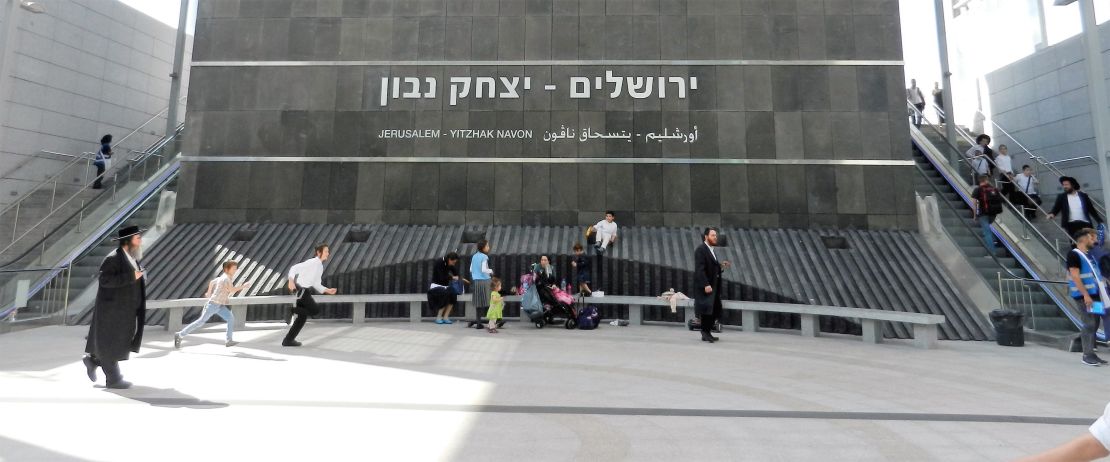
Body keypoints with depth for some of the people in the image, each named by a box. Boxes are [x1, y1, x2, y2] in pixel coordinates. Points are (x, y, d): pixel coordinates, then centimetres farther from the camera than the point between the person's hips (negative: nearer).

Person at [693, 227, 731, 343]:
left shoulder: (712, 251, 18)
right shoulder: (700, 250, -11)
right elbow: (700, 269, -19)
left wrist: (721, 266, 3)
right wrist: (706, 284, -24)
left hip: (713, 286, 9)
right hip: (705, 286, -9)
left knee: (715, 310, 8)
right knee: (706, 309, -5)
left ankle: (707, 332, 17)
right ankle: (705, 333, 6)